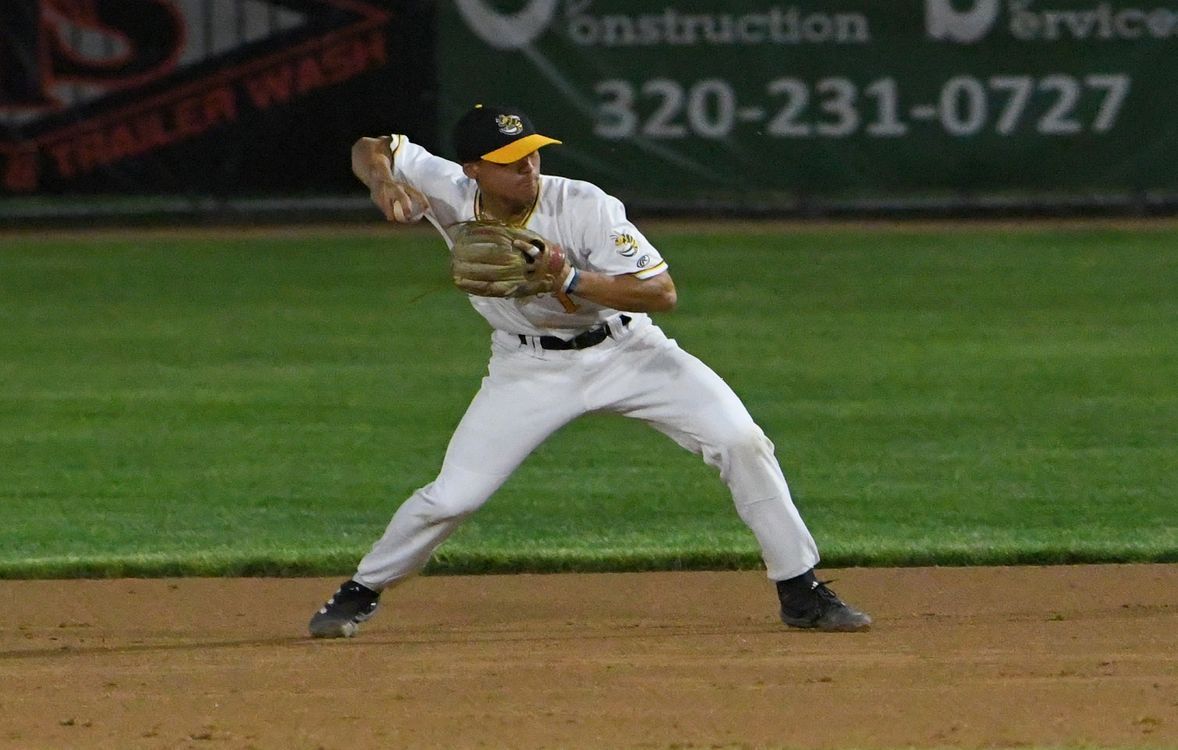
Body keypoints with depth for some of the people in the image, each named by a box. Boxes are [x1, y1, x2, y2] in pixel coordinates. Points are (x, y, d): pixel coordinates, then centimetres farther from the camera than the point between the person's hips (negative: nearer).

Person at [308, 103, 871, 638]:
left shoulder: (585, 208, -26)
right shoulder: (450, 194, -18)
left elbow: (662, 292, -28)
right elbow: (368, 151, -4)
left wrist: (570, 279, -39)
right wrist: (383, 182, -27)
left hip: (626, 351, -1)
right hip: (528, 368, 1)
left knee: (741, 442, -14)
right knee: (451, 496, -7)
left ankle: (801, 593, -2)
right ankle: (360, 594, 17)